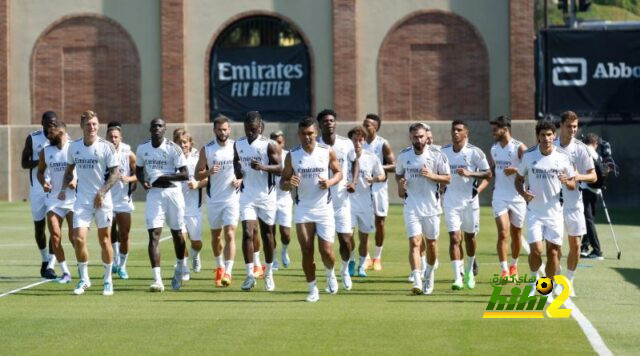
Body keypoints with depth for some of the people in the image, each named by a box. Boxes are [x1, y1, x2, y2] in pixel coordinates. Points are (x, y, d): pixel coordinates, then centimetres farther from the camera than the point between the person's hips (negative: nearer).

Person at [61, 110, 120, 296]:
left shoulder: (107, 147, -8)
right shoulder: (74, 146, 3)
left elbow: (115, 173, -8)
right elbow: (69, 169, 17)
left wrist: (102, 192, -17)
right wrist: (64, 188, 2)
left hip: (102, 200, -2)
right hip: (82, 199, 2)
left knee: (104, 240, 4)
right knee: (78, 239, -8)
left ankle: (107, 280, 18)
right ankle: (83, 279, 8)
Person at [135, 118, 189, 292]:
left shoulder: (173, 148, -7)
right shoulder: (142, 149, 4)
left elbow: (184, 175, -9)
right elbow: (138, 169, 20)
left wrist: (165, 177, -21)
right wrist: (143, 181, -1)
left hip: (173, 192, -2)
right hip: (153, 193, 2)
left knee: (177, 233, 11)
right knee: (154, 234, -11)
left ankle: (179, 268, 38)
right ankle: (157, 280, -16)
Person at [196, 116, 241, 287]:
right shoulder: (206, 149, -1)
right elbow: (197, 175, 1)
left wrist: (240, 180, -11)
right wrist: (209, 172, -20)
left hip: (232, 197, -2)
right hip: (213, 199, 2)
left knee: (230, 234, -14)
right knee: (216, 235, 14)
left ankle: (228, 272, -18)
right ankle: (219, 267, 37)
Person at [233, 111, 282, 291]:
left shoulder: (269, 145, -9)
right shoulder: (238, 144, 5)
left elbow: (279, 168, -14)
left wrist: (263, 167, -32)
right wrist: (237, 171, -1)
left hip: (266, 195, -2)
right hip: (247, 196, 2)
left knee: (267, 234, 8)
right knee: (247, 233, -9)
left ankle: (269, 274, 21)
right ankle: (250, 275, -6)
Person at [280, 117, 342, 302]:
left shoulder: (327, 151, -4)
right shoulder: (292, 155, -3)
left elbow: (338, 172, 8)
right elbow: (282, 182, 3)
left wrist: (330, 182, -14)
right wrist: (289, 184, -21)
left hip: (324, 208, -1)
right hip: (303, 209, 1)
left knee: (326, 251, -5)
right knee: (306, 252, -1)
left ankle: (330, 273, 28)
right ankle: (313, 289, 12)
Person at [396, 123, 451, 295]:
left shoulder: (437, 155, -6)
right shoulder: (403, 155, 1)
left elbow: (447, 178, -2)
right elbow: (398, 174, 18)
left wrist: (431, 175, -20)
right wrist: (400, 183, -5)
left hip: (431, 207, 0)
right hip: (411, 207, 0)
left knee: (431, 243, 11)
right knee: (414, 242, -13)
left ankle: (429, 275, 36)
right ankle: (417, 281, -22)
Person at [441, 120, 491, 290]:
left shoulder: (474, 152, -8)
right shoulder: (443, 151, 2)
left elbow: (488, 174, -6)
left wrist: (470, 174, -18)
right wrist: (440, 186, 6)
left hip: (470, 200, -1)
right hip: (451, 201, 1)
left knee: (470, 237, 13)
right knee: (454, 238, -9)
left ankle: (469, 270, 37)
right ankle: (457, 278, -12)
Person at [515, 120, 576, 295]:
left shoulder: (563, 156, -3)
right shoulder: (528, 155, -4)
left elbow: (573, 184, 4)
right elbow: (519, 179, 8)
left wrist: (566, 182, -19)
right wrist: (523, 192, -13)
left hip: (555, 211, 1)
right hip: (534, 211, -1)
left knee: (553, 251, 4)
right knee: (536, 250, -11)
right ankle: (534, 280, 17)